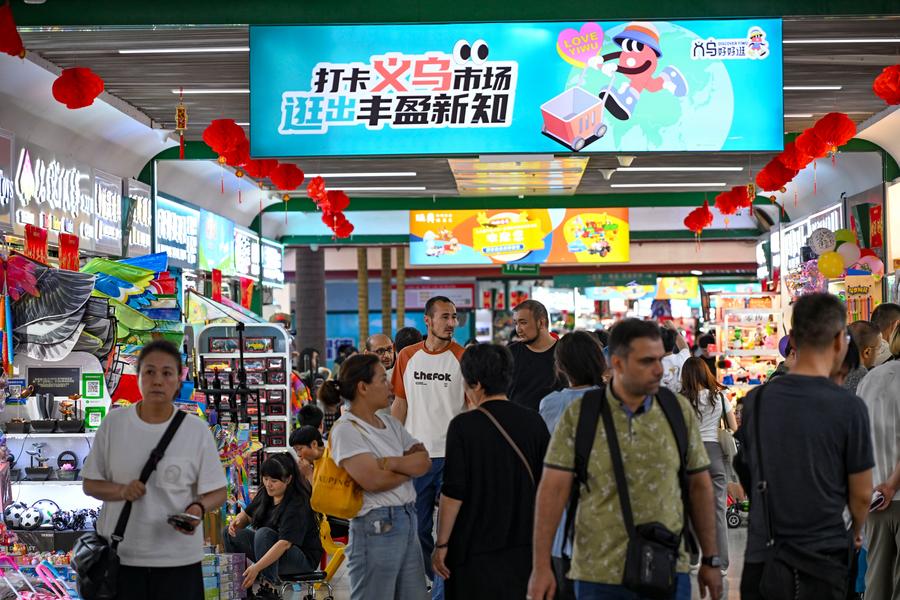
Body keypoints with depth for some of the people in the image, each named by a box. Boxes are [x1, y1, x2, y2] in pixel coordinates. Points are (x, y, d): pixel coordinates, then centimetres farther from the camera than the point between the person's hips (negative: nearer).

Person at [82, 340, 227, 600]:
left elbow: (216, 492, 1)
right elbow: (90, 484, 5)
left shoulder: (197, 430, -3)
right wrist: (121, 491, -15)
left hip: (178, 559, -1)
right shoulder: (114, 423, 0)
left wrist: (198, 509, -21)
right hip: (119, 556, 1)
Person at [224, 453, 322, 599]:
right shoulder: (264, 492, -2)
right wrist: (238, 521, -12)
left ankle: (268, 588, -31)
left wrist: (257, 567, -43)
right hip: (272, 552, 8)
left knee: (264, 533, -33)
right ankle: (243, 587, -5)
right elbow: (247, 515, 14)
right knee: (230, 534, -3)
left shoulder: (297, 504, -26)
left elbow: (285, 543, -35)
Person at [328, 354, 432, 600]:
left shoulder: (390, 423, 14)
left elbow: (425, 461, 4)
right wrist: (410, 467, -4)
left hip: (408, 522, 8)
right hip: (377, 527, -8)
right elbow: (374, 480, -20)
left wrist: (392, 463, -14)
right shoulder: (346, 430, -10)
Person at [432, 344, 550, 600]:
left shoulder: (464, 425, -13)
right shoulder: (533, 421, 0)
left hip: (476, 552, -4)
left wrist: (442, 545, -5)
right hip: (524, 547, 4)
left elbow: (453, 493, -14)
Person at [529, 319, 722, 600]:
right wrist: (541, 567, -8)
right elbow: (553, 490, -4)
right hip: (597, 575, -1)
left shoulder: (679, 411, 4)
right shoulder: (578, 416, -3)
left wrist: (710, 560, 9)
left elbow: (699, 486, 9)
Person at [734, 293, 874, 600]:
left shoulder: (755, 401, -2)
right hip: (823, 559, -3)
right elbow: (862, 494, -5)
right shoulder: (849, 407, -13)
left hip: (762, 557, 3)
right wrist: (855, 531, 16)